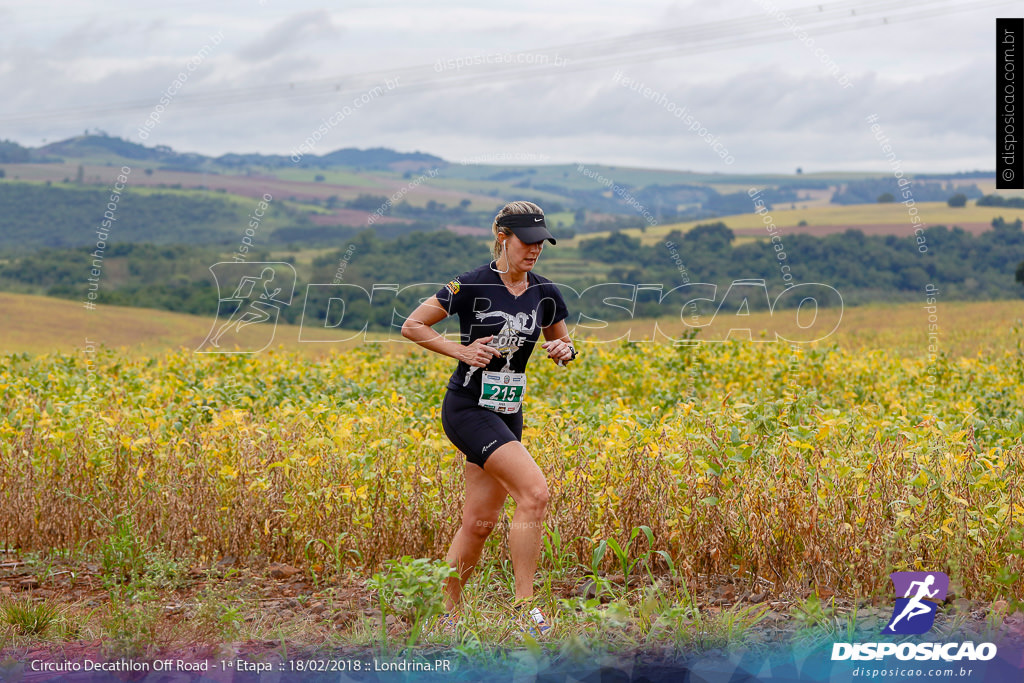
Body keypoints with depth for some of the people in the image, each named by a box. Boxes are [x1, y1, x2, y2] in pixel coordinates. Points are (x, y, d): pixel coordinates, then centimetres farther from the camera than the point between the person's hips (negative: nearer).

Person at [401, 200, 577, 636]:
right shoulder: (472, 286, -12)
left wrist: (563, 351, -3)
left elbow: (563, 343, 20)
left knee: (480, 521, 7)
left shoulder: (544, 294, 5)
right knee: (534, 492, -21)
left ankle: (448, 613, 20)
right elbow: (412, 326, -5)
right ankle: (524, 604, -13)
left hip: (507, 415, 7)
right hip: (467, 408, -6)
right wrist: (461, 351, -14)